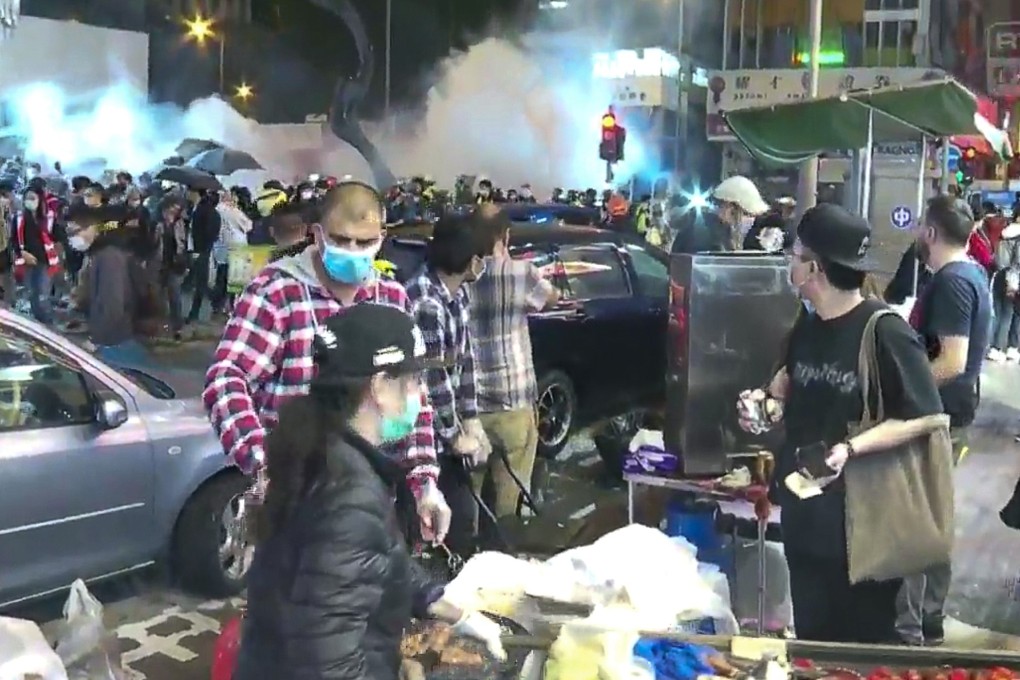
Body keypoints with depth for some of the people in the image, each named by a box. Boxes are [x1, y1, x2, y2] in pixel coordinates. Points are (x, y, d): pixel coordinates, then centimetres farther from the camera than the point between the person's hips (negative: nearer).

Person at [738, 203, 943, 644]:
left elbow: (923, 418, -18)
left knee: (864, 640, 10)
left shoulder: (884, 332, -20)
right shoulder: (807, 324, 3)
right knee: (811, 633, 21)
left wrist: (853, 448, -29)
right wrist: (766, 396, 2)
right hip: (804, 507, 7)